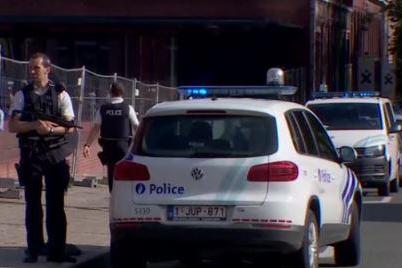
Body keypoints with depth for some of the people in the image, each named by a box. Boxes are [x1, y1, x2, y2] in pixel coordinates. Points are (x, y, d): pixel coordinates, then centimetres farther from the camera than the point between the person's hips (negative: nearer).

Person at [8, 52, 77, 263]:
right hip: (30, 156, 1)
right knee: (32, 204, 6)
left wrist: (50, 129, -19)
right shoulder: (22, 95, 5)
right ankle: (33, 250, 12)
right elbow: (12, 126, -2)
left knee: (56, 205, 2)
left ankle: (56, 250, 7)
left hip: (55, 155, -1)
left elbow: (70, 127, -2)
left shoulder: (61, 95, 2)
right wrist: (34, 125, -18)